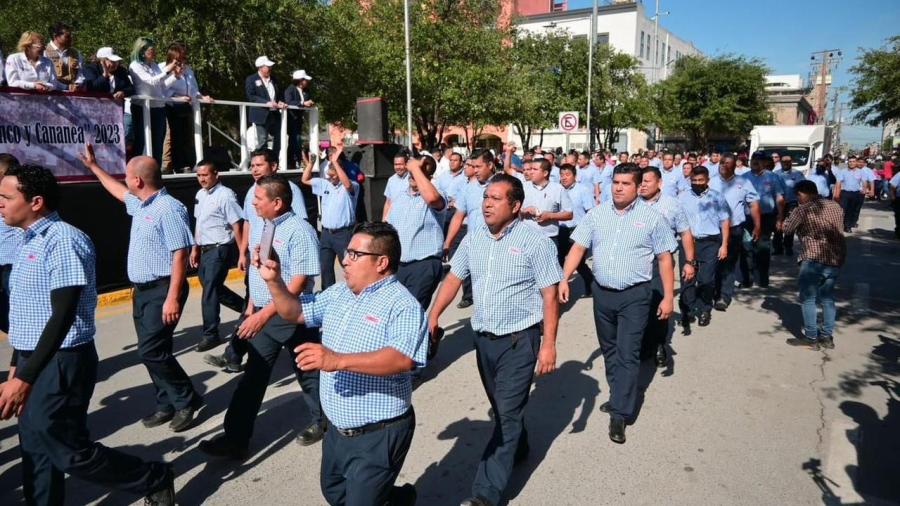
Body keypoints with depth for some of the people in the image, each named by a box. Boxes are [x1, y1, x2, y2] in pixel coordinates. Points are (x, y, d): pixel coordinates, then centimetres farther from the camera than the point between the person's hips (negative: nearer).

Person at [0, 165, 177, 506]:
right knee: (36, 450, 16)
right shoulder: (30, 241, 11)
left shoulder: (63, 240, -19)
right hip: (34, 361, 9)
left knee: (70, 452, 1)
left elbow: (62, 317, -23)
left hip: (60, 364, -9)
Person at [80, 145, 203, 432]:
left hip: (162, 291, -10)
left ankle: (187, 400, 4)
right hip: (142, 290, 10)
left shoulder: (169, 208, -19)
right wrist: (93, 166, 40)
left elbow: (180, 255, -23)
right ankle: (167, 405, 21)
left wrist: (172, 298, -26)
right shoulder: (140, 204, 10)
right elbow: (119, 191, 35)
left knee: (151, 351, -11)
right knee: (152, 351, 11)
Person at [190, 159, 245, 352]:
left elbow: (236, 226, -16)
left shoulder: (225, 195, -14)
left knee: (210, 290, -5)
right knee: (213, 287, 15)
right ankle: (246, 308, 32)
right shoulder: (200, 194, 11)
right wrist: (195, 248, 19)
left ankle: (211, 334, 7)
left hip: (220, 249, -8)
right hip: (206, 249, 9)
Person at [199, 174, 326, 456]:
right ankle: (236, 438, 16)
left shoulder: (299, 231, -18)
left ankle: (321, 422, 32)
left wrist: (266, 313, -26)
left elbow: (298, 282, -23)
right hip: (261, 314, 7)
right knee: (253, 375, 9)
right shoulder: (259, 229, 8)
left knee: (307, 372, 10)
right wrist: (252, 306, 19)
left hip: (292, 316, -7)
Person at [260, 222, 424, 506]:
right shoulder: (338, 293, 5)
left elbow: (402, 359, -36)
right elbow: (294, 312, 13)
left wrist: (339, 360, -43)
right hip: (337, 429, 9)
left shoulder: (402, 305, -22)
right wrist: (273, 280, -3)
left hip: (378, 436, -9)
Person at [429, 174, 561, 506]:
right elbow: (454, 278, 11)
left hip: (519, 340, -6)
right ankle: (516, 449, 47)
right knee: (500, 406, 21)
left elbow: (549, 295, -13)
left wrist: (548, 345, -16)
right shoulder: (474, 237, 3)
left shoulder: (535, 241, -13)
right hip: (483, 338, 6)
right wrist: (433, 316, 4)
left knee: (507, 413, -1)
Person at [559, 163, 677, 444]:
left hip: (634, 296, -4)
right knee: (609, 350, 16)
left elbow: (665, 258, -1)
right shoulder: (596, 214, 4)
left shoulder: (652, 217, -3)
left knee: (627, 354, -5)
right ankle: (620, 397, 34)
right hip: (602, 293, 4)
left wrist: (668, 296, -5)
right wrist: (564, 278, -10)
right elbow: (578, 247, 1)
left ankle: (619, 414, 1)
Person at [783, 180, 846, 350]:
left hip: (814, 260, -7)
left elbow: (787, 228, 1)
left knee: (808, 299, 3)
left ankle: (811, 338, 6)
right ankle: (827, 337, 20)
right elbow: (839, 228, 22)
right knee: (827, 298, 16)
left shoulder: (803, 209, -9)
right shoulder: (835, 206, 11)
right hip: (836, 259, 7)